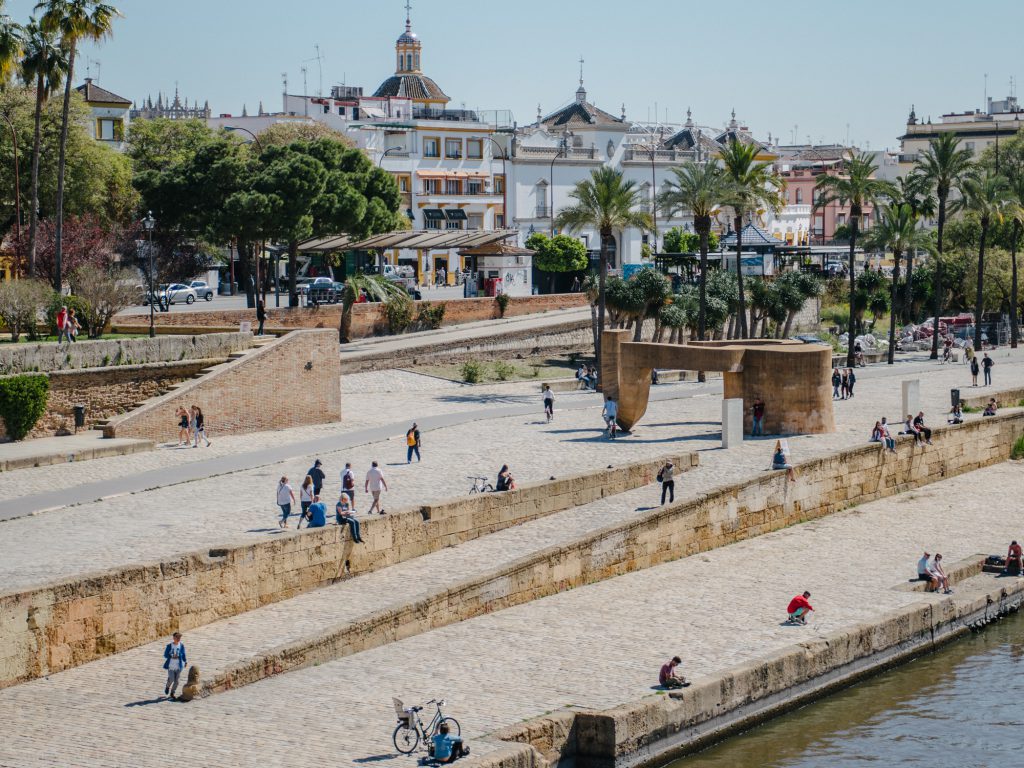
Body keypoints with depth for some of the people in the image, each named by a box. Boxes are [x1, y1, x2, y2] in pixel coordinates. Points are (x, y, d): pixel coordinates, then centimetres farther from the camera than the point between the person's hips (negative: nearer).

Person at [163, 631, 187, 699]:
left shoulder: (181, 645, -1)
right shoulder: (169, 646, -5)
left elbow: (183, 654, 7)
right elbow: (165, 655, -1)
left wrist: (185, 661, -8)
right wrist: (172, 656, -18)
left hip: (178, 666, 2)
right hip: (171, 666, -2)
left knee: (176, 680, 4)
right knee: (171, 679, -9)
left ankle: (172, 693, 21)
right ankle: (167, 686, 26)